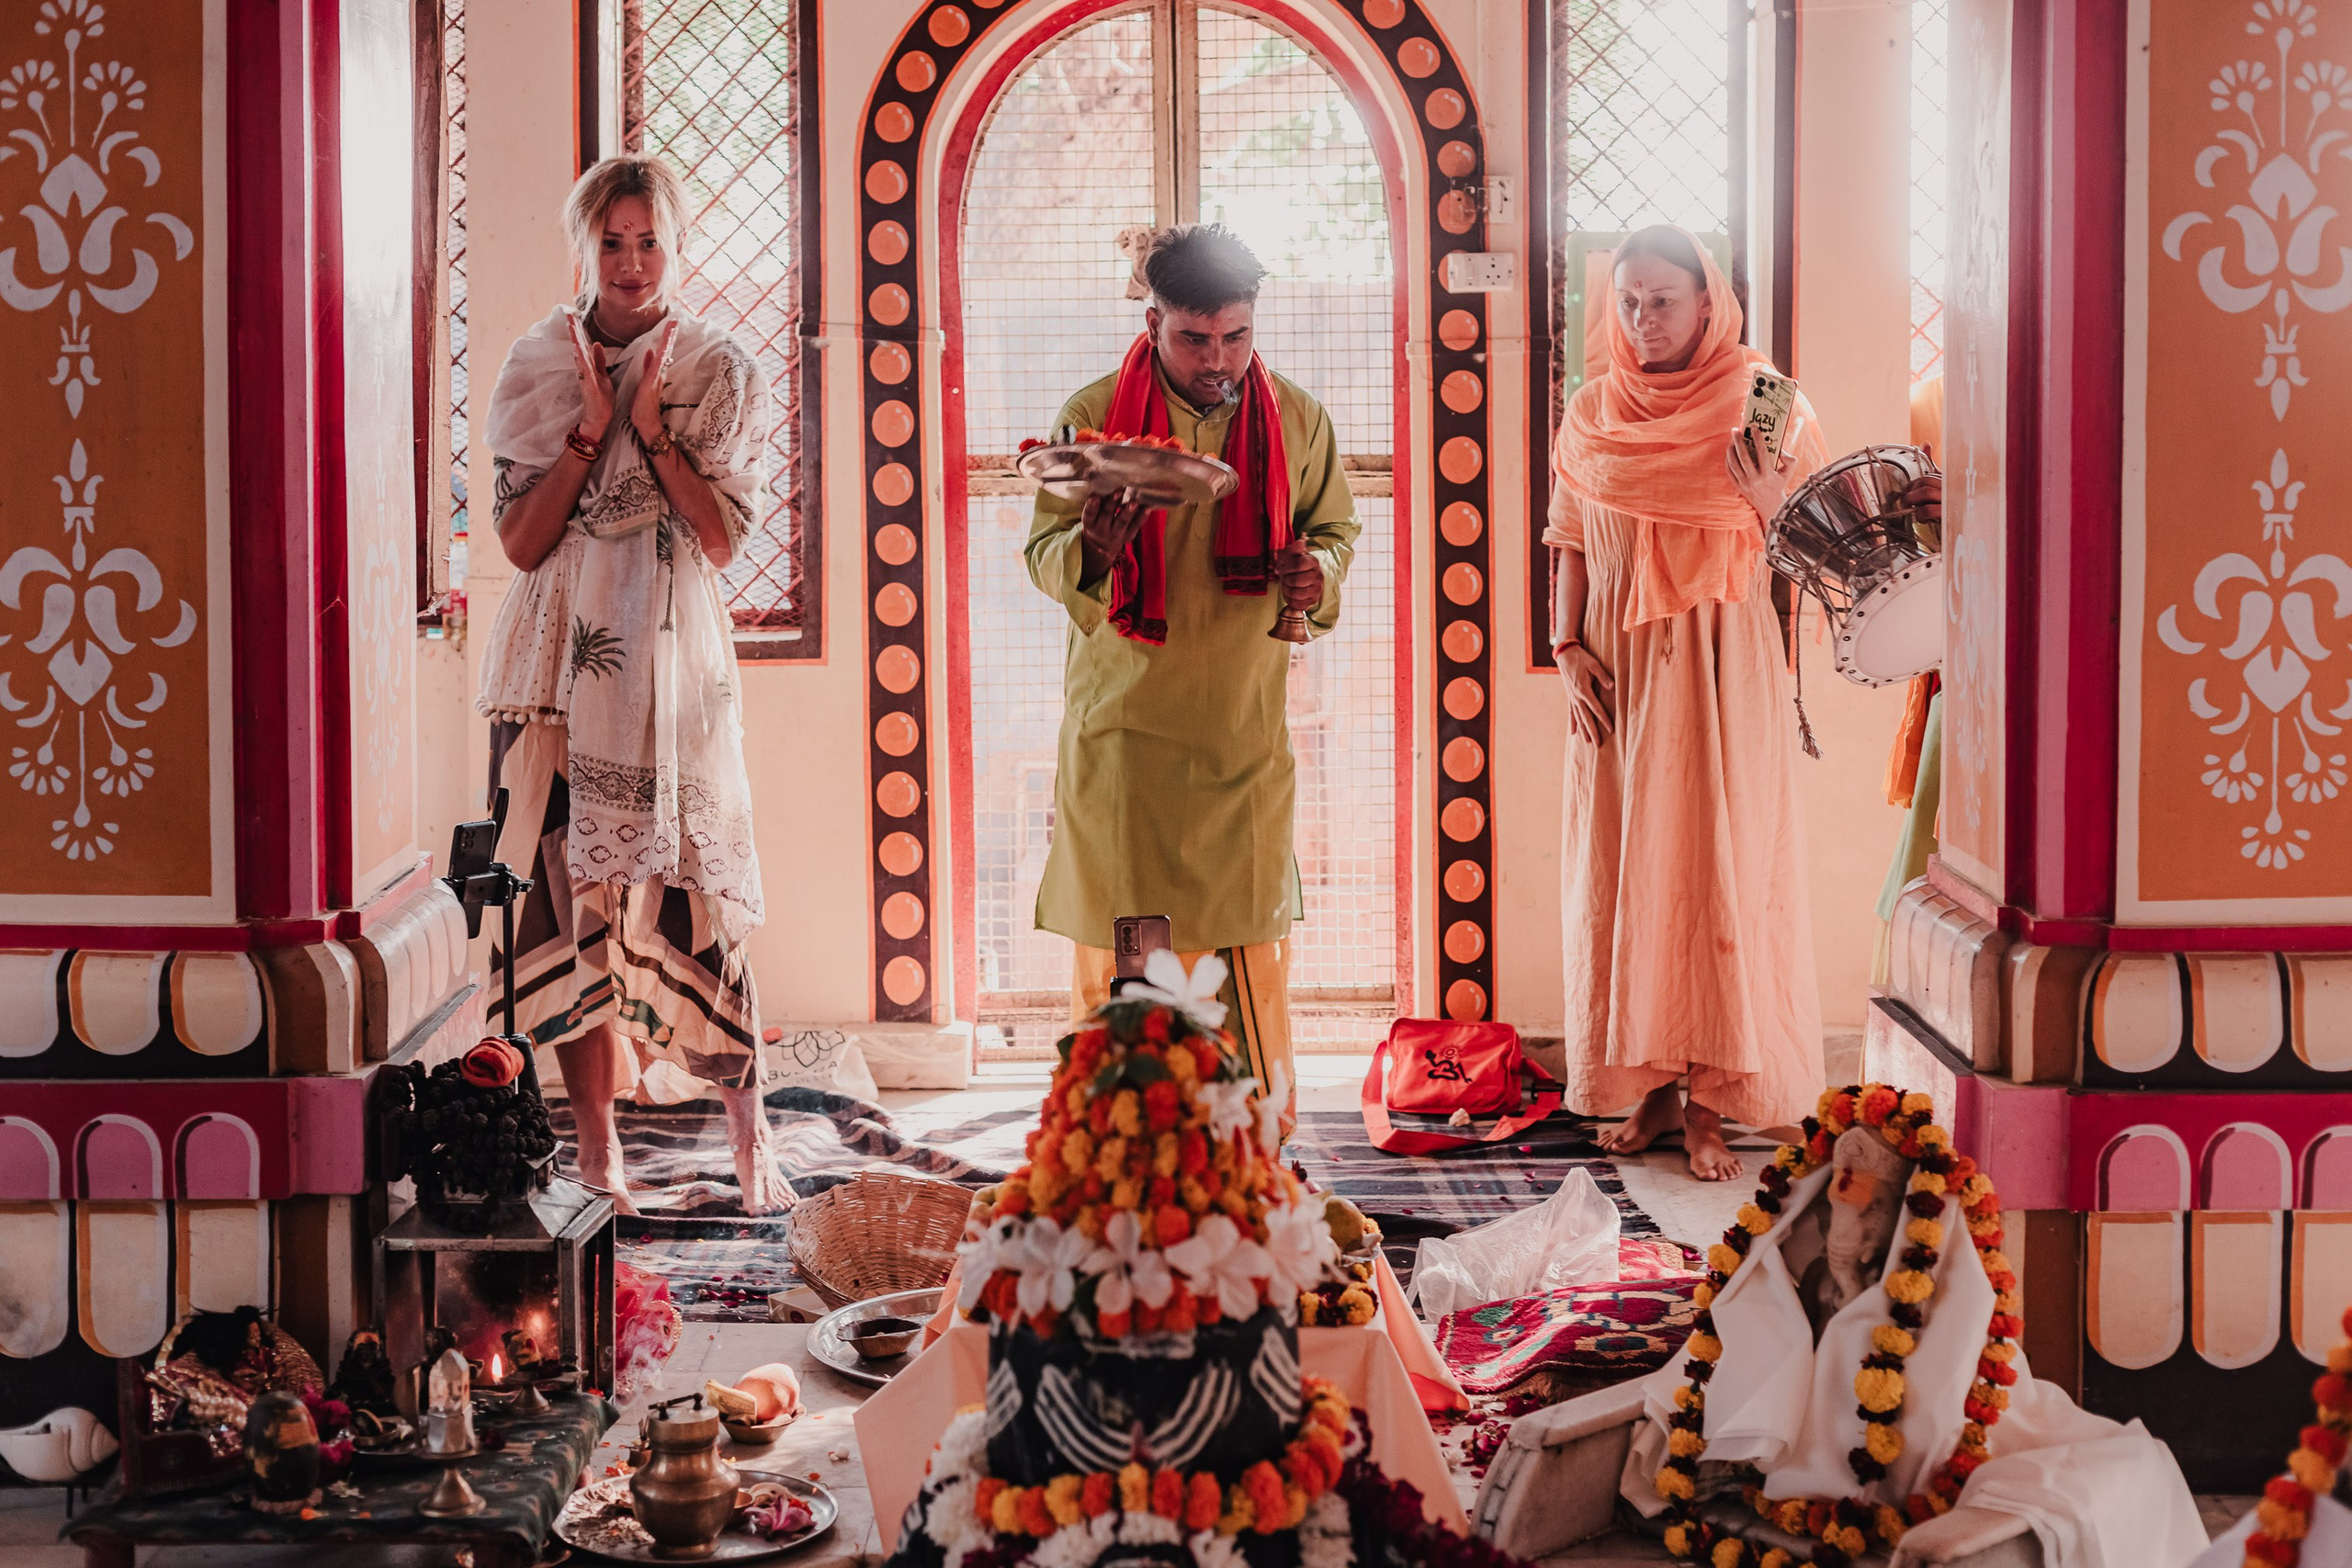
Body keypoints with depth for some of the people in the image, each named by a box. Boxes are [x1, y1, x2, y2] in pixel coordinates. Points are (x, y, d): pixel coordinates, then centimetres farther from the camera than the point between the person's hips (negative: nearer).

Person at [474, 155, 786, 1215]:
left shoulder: (722, 373, 4)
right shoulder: (535, 366, 7)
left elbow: (725, 539, -3)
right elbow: (521, 541, 1)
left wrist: (652, 429, -11)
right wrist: (590, 429, -9)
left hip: (672, 661, -1)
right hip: (560, 664, 2)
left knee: (693, 896, -6)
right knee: (569, 895, 0)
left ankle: (749, 1140, 6)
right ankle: (597, 1149, 9)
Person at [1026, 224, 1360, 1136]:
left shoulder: (1295, 420, 4)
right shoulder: (1096, 415, -2)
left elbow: (1334, 527, 17)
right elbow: (1043, 555, 0)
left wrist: (1318, 570, -8)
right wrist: (1092, 549, -24)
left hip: (1246, 728, 2)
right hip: (1122, 728, -2)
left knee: (1254, 942, 4)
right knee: (1118, 944, 0)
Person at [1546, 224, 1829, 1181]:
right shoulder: (1592, 414, 8)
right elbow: (1570, 546, 12)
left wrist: (1770, 507, -17)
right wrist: (1568, 650, 0)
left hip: (1723, 662, -3)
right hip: (1619, 670, 3)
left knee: (1719, 865, -4)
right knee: (1623, 867, 3)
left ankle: (1709, 1099, 1)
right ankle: (1647, 1084, 11)